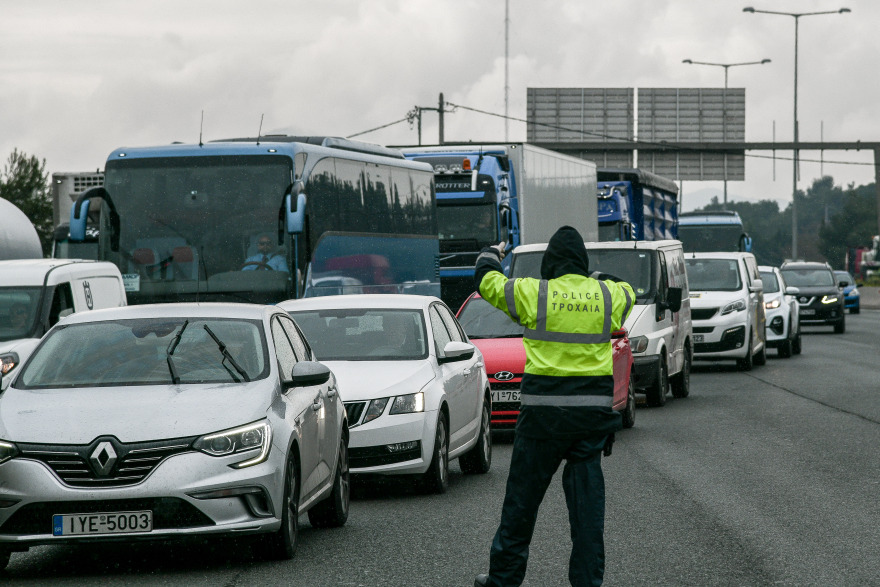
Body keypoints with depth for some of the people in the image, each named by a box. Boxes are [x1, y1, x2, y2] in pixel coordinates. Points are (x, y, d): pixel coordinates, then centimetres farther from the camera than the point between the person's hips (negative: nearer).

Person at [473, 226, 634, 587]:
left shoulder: (533, 293, -5)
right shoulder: (606, 295, 4)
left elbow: (486, 281, 11)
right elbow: (628, 293, 30)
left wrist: (491, 255, 33)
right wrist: (600, 279, 47)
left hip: (544, 408, -3)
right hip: (593, 408, 3)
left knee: (523, 496, 8)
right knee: (587, 496, 7)